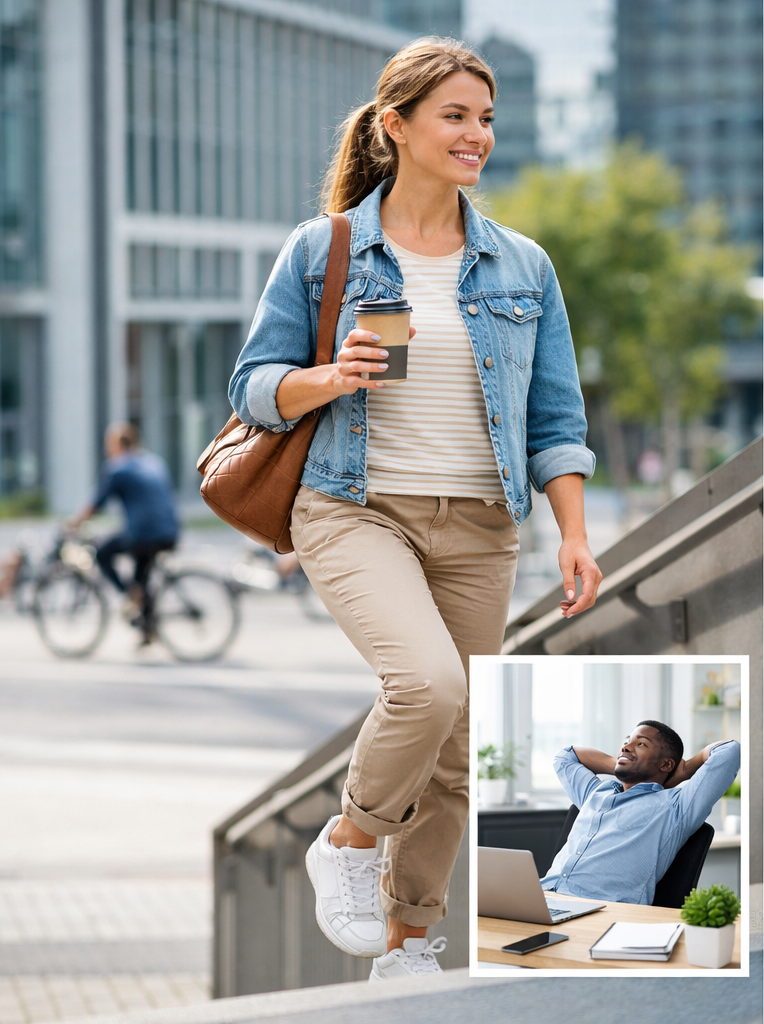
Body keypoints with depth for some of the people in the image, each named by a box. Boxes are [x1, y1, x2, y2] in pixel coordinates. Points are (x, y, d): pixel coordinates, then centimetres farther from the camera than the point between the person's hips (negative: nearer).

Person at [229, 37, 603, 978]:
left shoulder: (522, 268, 8)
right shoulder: (319, 252, 0)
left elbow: (555, 416, 10)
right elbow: (254, 385, 2)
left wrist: (574, 535, 0)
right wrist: (328, 381, -18)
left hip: (477, 528, 4)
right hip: (357, 510, -4)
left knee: (453, 755, 6)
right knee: (428, 682, -29)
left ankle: (407, 945, 24)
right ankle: (349, 840, -2)